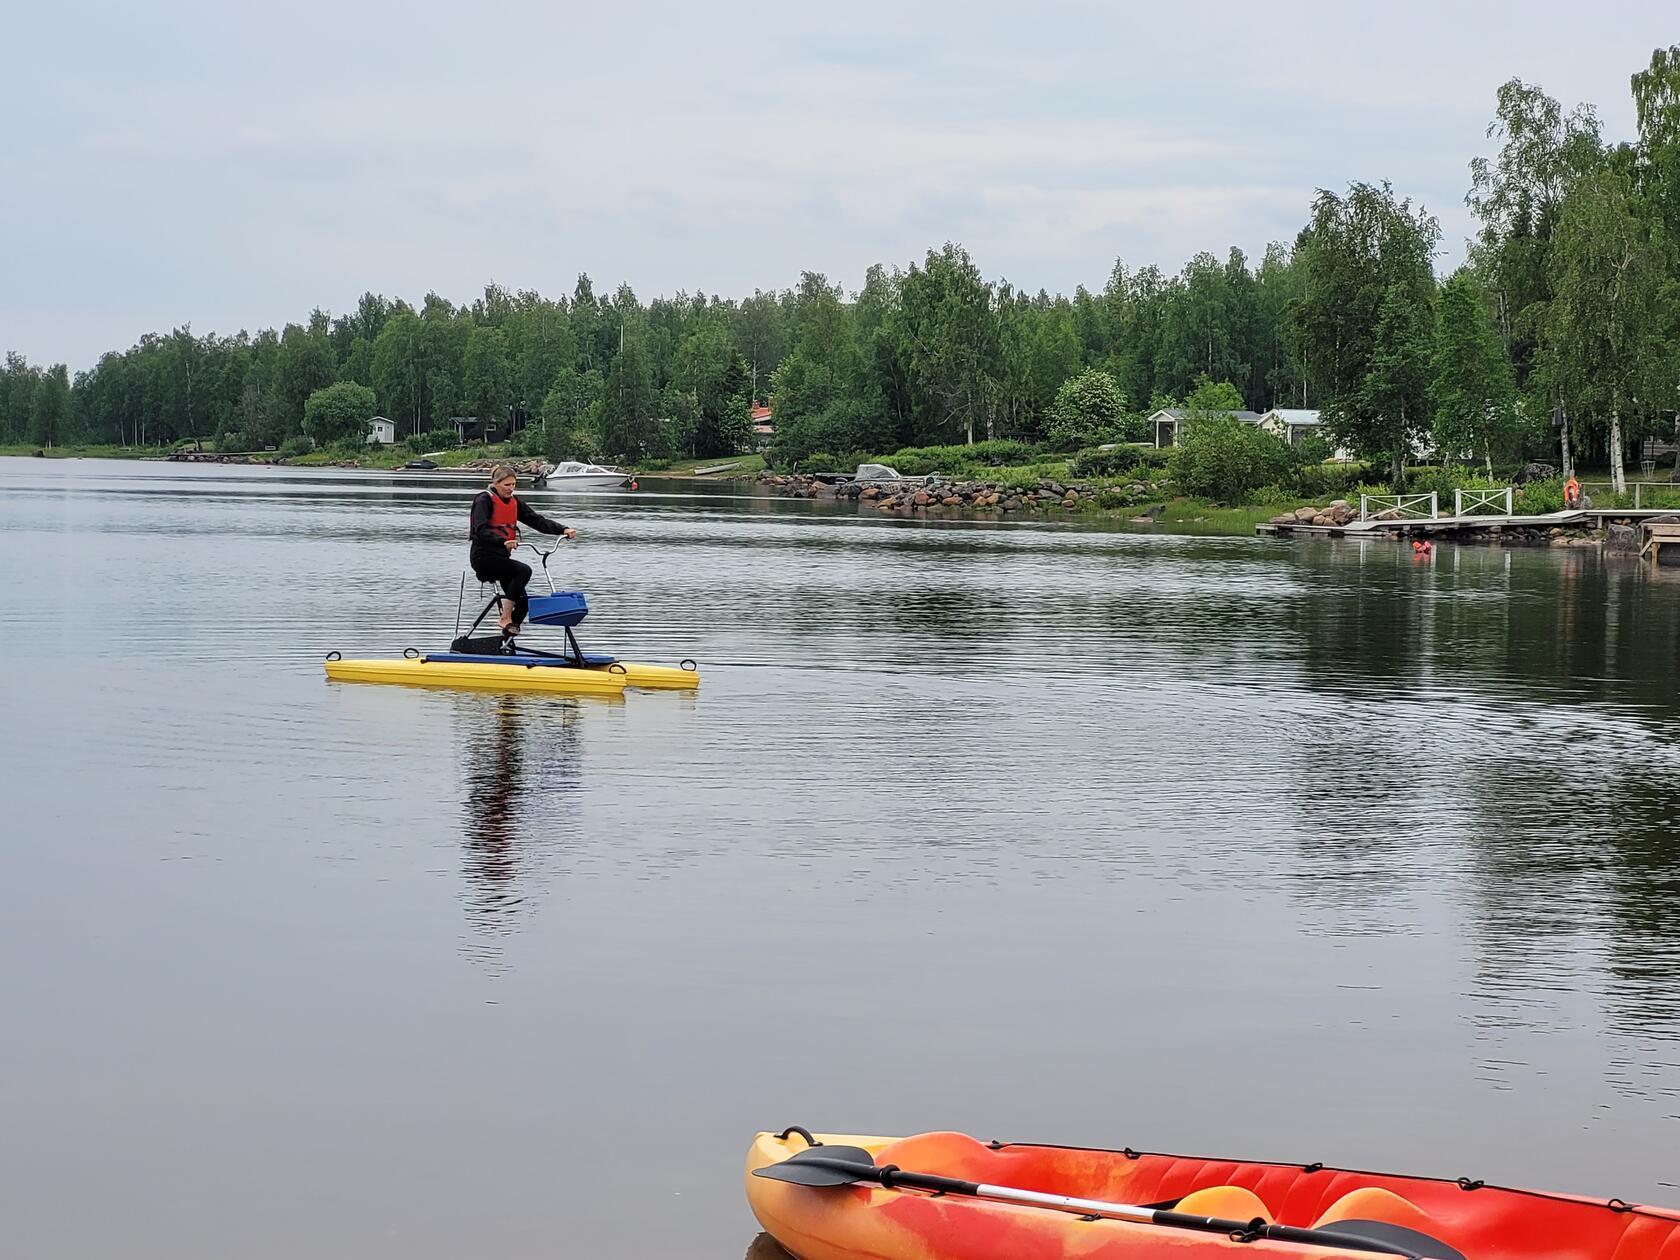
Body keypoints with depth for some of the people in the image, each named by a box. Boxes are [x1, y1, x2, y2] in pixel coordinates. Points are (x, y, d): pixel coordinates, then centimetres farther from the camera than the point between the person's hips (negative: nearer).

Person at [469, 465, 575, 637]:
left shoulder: (514, 503, 12)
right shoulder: (484, 500, -9)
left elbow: (537, 520, 4)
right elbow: (481, 530, -23)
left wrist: (563, 530, -10)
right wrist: (503, 542, -39)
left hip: (502, 556, 8)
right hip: (483, 556, -8)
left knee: (522, 601, -3)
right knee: (524, 571, -27)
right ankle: (506, 618, -20)